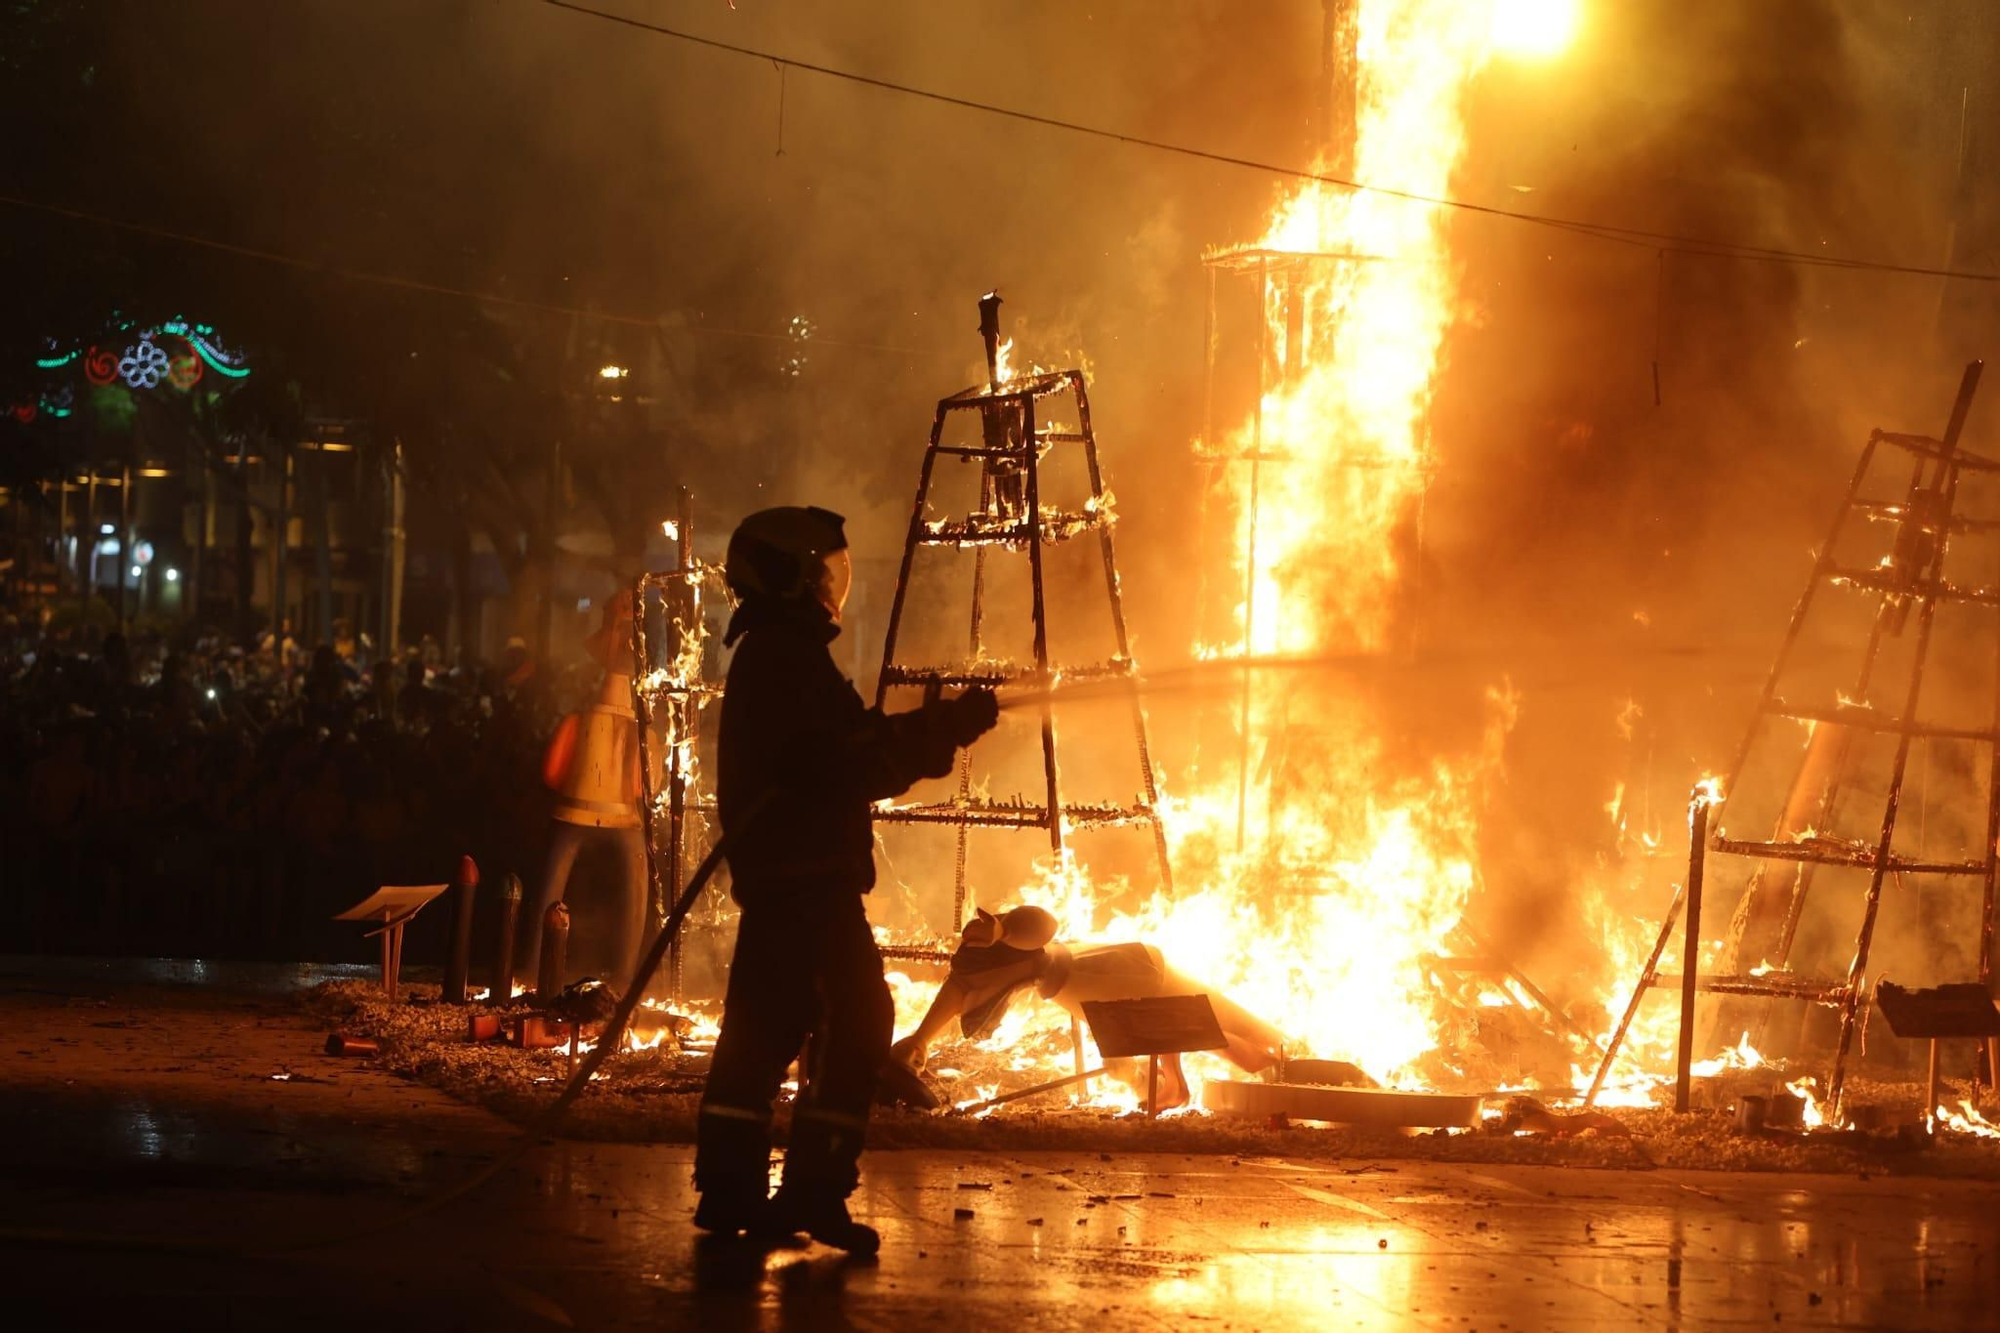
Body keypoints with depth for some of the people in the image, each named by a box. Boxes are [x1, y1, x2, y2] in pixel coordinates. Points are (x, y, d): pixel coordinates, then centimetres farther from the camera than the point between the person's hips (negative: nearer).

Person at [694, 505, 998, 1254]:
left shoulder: (766, 656, 20)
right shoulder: (789, 660, -12)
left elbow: (846, 758, 22)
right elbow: (843, 764, -18)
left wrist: (932, 730, 13)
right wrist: (942, 728, -12)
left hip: (775, 874, 10)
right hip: (808, 875, -10)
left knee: (764, 1026, 10)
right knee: (853, 1022, -11)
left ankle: (730, 1190, 12)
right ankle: (813, 1190, -12)